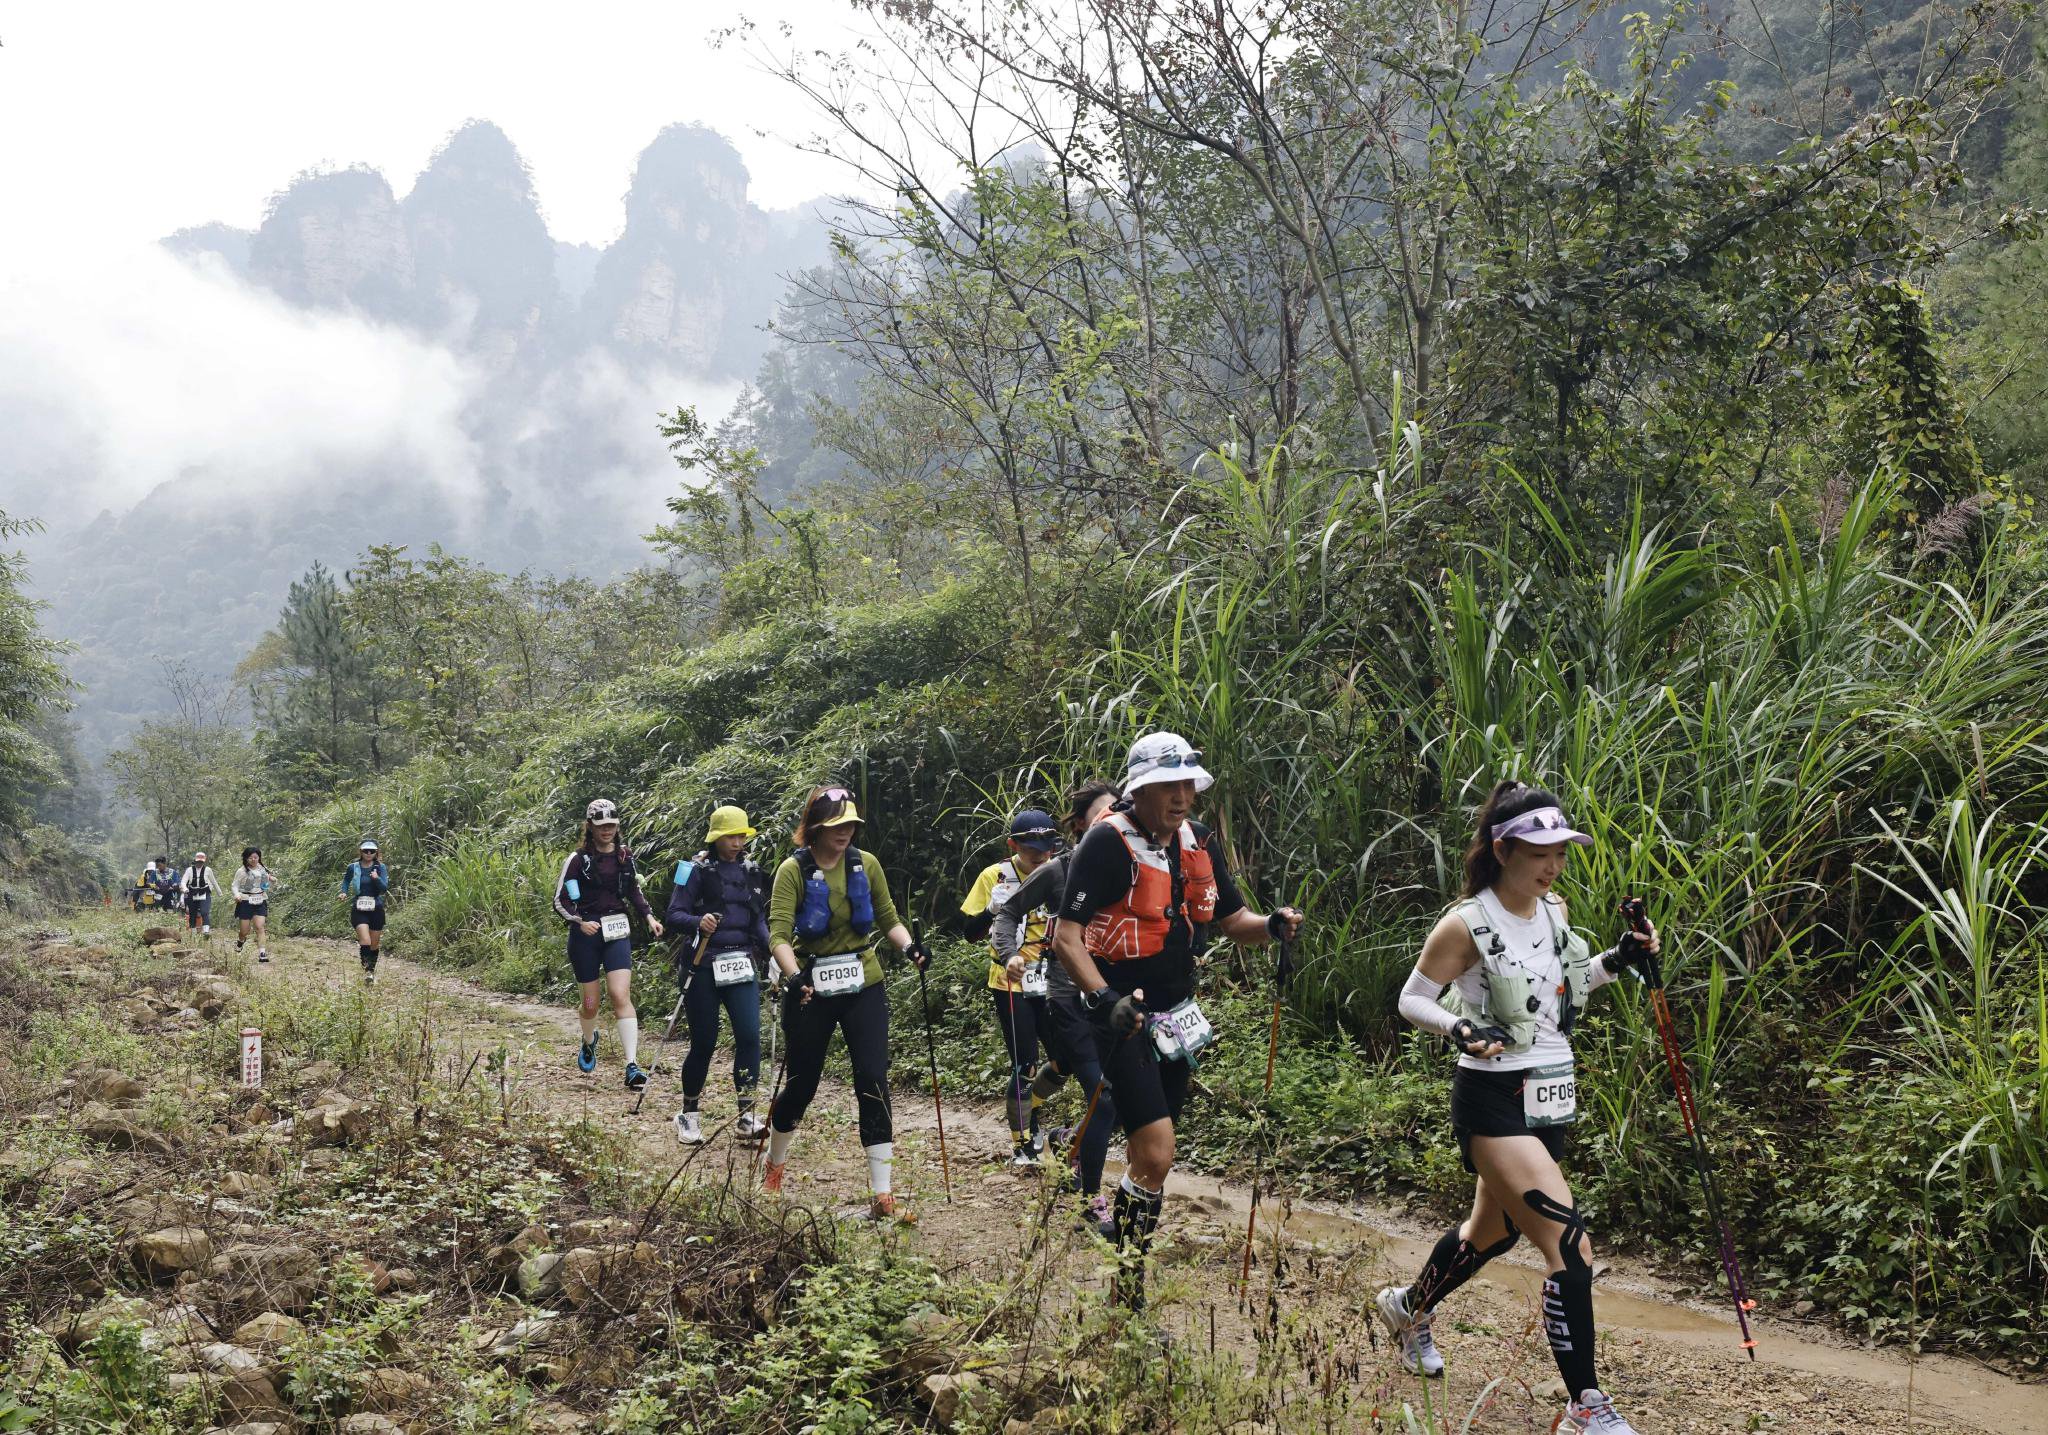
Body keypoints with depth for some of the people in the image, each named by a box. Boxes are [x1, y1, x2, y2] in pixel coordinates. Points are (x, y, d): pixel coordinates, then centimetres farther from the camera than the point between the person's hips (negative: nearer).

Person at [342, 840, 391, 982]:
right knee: (365, 942, -20)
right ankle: (366, 971, -12)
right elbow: (346, 881, 20)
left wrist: (377, 878, -29)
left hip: (376, 909, 1)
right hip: (359, 910, -1)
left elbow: (384, 888, -10)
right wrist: (344, 893, 1)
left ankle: (372, 970, 30)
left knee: (374, 945, 10)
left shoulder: (381, 868, 0)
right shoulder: (353, 868, 1)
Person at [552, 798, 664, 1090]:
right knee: (591, 1003, 7)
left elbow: (634, 890, 20)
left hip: (617, 933, 2)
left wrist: (649, 916, 5)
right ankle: (589, 1041, 43)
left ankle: (632, 1067, -19)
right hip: (586, 934, -2)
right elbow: (560, 902, -5)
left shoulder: (624, 855, 5)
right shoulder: (578, 859, -6)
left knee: (621, 996, -14)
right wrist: (580, 922, -21)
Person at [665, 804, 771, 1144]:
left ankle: (746, 1116, -5)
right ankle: (688, 1114, 20)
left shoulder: (750, 871, 11)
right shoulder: (697, 870, -4)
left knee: (749, 1036, -10)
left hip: (742, 964, 4)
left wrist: (771, 947, -3)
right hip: (703, 966, -4)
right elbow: (674, 915, -8)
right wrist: (698, 921, -28)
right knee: (704, 1042, 2)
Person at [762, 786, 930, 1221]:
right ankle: (774, 1162, 39)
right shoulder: (794, 870, -10)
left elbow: (888, 919, 7)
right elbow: (778, 934, -19)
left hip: (864, 986, 2)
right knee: (802, 1082, 10)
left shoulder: (866, 865, 0)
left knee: (873, 1081, -8)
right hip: (811, 989, -2)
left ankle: (882, 1194, -5)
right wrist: (794, 976, -37)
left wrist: (909, 945, -14)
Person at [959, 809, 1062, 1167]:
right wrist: (994, 909, -23)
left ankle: (1031, 1118, 30)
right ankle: (1021, 1143, 7)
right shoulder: (995, 877, -7)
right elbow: (971, 932, -6)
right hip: (1011, 984, -4)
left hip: (1051, 983, 4)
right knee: (1024, 1066, -7)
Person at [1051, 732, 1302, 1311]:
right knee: (1157, 1152, -15)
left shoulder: (1199, 842, 5)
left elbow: (1231, 919, 12)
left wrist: (1273, 926, -10)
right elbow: (1066, 935, -19)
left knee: (1146, 1147, 15)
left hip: (1177, 1016, 7)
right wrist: (1103, 998, -33)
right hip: (1124, 1017, -7)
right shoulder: (1108, 843, -17)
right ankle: (1128, 1285, -2)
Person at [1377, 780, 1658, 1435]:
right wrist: (1458, 1029, -26)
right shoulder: (1466, 925, -16)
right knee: (1570, 1245, -16)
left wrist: (1618, 961, 5)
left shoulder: (1555, 910, 5)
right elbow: (1412, 999, -8)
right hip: (1492, 1102, -8)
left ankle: (1408, 1307, 50)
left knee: (1493, 1231, 24)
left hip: (1548, 1098, 8)